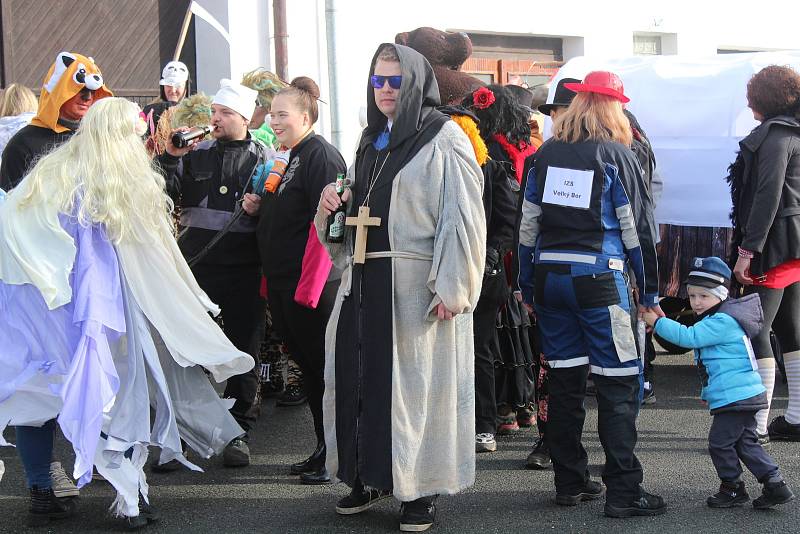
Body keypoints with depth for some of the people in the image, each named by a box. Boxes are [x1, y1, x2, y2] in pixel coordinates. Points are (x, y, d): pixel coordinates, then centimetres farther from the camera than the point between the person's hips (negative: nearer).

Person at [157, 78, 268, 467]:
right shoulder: (196, 154, 9)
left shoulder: (263, 157, 4)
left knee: (242, 349, 7)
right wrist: (170, 157, -8)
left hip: (243, 270, -1)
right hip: (196, 264, 2)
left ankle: (238, 433, 17)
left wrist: (258, 209, -17)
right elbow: (165, 194, 4)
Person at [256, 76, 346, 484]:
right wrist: (257, 204, 8)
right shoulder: (285, 156, 15)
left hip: (311, 284, -9)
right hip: (283, 283, 10)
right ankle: (324, 450, 22)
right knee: (307, 367, 14)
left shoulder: (320, 155, -14)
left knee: (322, 369, -2)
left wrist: (308, 287, -23)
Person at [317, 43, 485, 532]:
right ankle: (370, 476, 22)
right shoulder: (371, 141, 17)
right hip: (363, 280, 7)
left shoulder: (444, 139, -7)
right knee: (357, 376, 8)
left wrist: (452, 289, -19)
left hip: (417, 284, -7)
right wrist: (332, 205, 5)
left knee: (417, 381, -1)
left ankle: (420, 490, 9)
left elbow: (463, 220, -13)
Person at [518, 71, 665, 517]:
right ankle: (623, 491, -4)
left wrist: (528, 286, 18)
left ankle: (570, 481, 19)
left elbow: (529, 225, 11)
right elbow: (638, 229, -3)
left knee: (565, 379, 12)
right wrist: (651, 292, 5)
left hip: (549, 276, 5)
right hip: (599, 279, -5)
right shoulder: (617, 155, -3)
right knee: (618, 382, -2)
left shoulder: (547, 154, 9)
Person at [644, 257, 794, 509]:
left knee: (720, 442, -1)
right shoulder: (720, 321, 18)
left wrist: (656, 322, -17)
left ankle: (732, 488, 11)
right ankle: (775, 483, 11)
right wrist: (708, 393, 31)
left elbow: (689, 337, -23)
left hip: (735, 397, -11)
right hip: (745, 395, 11)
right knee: (746, 443, 13)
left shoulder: (722, 322, -17)